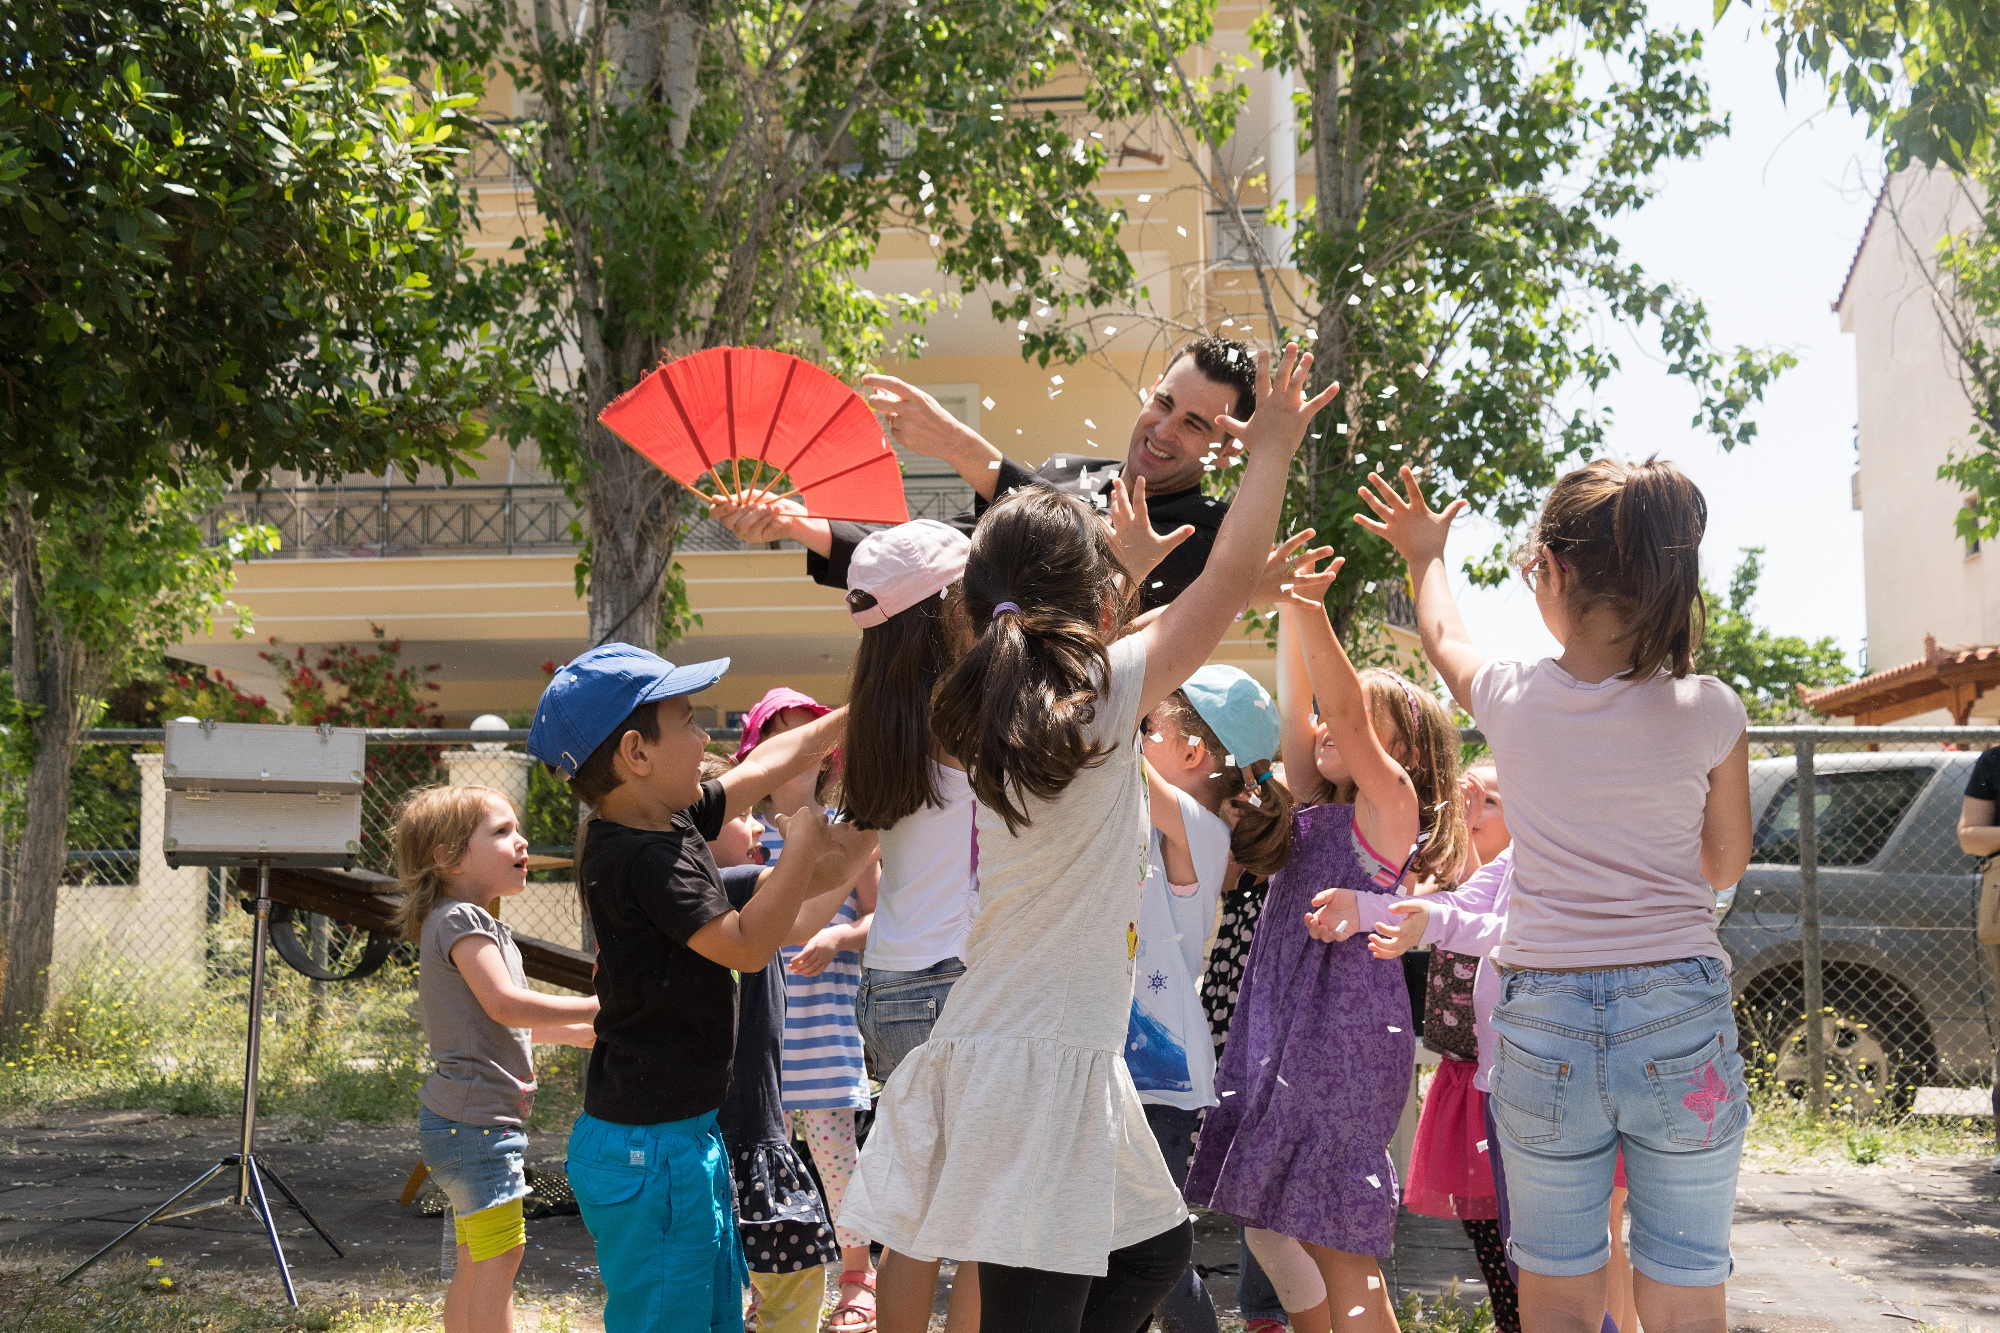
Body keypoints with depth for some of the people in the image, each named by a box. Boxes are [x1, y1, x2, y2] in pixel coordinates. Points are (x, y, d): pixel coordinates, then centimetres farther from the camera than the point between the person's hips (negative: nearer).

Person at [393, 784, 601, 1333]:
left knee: (476, 1259, 15)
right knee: (501, 1253, -9)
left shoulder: (477, 923, 19)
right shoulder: (458, 919, -14)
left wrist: (577, 1032, 21)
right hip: (475, 1119, -11)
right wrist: (597, 1007, -20)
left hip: (469, 1120, 11)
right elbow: (505, 1004, -25)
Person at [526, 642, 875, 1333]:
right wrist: (805, 847, -17)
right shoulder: (638, 859, -21)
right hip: (648, 1152, -10)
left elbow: (769, 761, 19)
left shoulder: (673, 820, 7)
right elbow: (746, 945, -24)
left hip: (687, 1136, 10)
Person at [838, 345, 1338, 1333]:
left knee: (1156, 1250, 23)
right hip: (1045, 1061, -9)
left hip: (999, 1045, 9)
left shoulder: (994, 709, 5)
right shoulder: (1104, 694, -13)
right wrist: (1272, 450, 6)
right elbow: (1230, 578, -6)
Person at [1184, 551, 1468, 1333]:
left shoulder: (1393, 803, -3)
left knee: (1336, 1243, -4)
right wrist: (1289, 609, 0)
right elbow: (1295, 703, 9)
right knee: (1269, 1224, 12)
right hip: (1280, 1031, 8)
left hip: (1346, 1036, -8)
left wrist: (1312, 608, -24)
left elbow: (1346, 707, -16)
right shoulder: (1314, 807, 15)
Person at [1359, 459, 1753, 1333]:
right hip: (1679, 1012, 0)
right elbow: (1724, 867, 9)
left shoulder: (1512, 700, -4)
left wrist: (1425, 556, 39)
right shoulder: (1709, 713, -7)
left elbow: (1444, 639, 21)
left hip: (1542, 1019, 1)